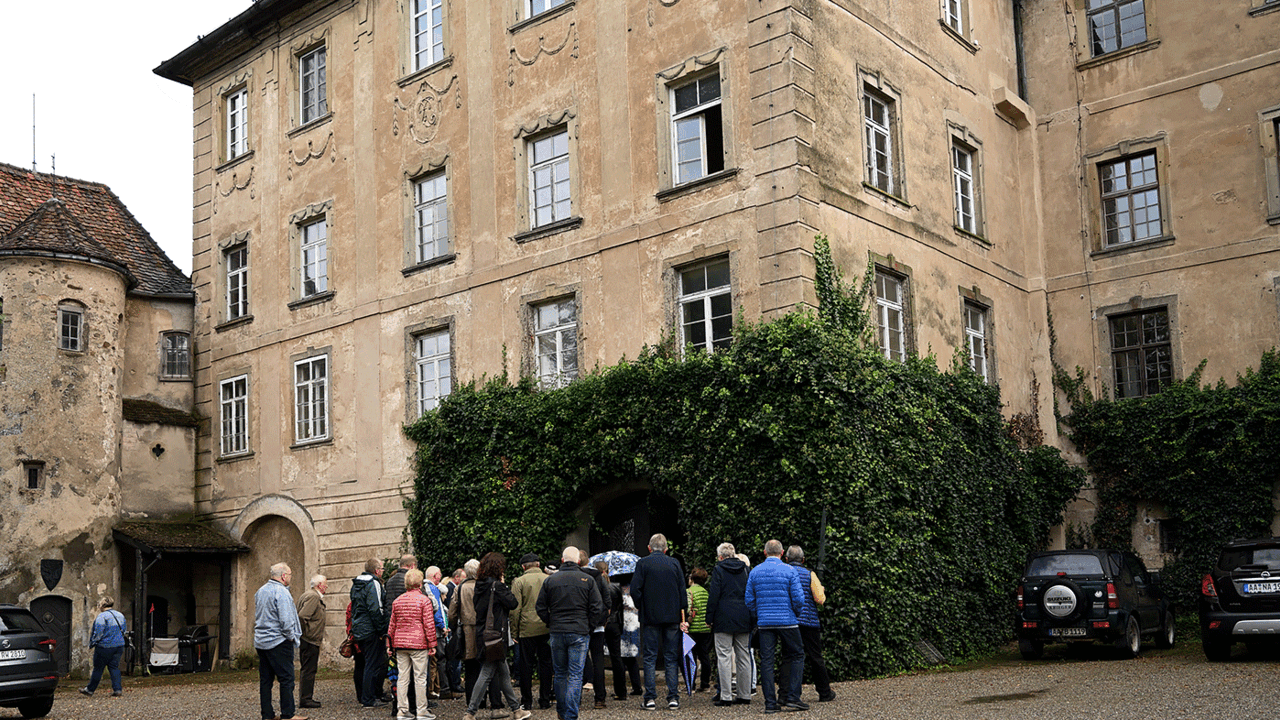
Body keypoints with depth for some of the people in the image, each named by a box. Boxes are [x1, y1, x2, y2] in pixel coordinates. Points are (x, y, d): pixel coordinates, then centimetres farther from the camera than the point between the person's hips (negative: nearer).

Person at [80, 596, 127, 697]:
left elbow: (98, 633, -14)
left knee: (98, 668, 5)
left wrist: (91, 643, -1)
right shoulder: (120, 616, 11)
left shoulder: (102, 617, -12)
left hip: (105, 646, -6)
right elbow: (123, 631, 17)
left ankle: (90, 689, 17)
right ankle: (117, 689, 0)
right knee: (114, 667, 9)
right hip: (119, 646, 6)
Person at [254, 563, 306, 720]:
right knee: (286, 678, -3)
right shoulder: (281, 592, -15)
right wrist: (291, 637, -7)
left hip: (260, 642, 9)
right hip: (278, 642, -9)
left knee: (265, 679, 10)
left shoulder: (260, 591, 13)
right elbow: (286, 620, -19)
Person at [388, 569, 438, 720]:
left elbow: (392, 624, 13)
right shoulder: (424, 600, -6)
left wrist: (391, 643, 20)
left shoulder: (397, 601, 9)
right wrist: (432, 645, -3)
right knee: (420, 678, 0)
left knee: (402, 678, 7)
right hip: (418, 643, -5)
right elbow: (429, 624, -8)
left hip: (400, 644, 5)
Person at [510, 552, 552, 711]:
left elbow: (515, 609, -7)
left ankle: (526, 701, 8)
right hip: (547, 628, 3)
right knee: (545, 663, 10)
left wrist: (514, 632, 0)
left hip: (527, 629, -2)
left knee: (526, 664, 5)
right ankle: (545, 700, 12)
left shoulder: (519, 582, -4)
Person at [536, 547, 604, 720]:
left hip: (557, 633, 2)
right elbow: (597, 608, -3)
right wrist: (588, 626, 7)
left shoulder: (550, 580, 3)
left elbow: (541, 608, 6)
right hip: (579, 633, -2)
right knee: (575, 675, 0)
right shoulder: (588, 580, -2)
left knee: (560, 674, 15)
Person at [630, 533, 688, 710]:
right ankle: (673, 697, 4)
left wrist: (642, 609, 6)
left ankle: (650, 698, 1)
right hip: (672, 617, 2)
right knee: (672, 658, 7)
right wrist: (683, 617, 7)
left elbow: (635, 590, -10)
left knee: (650, 658, 4)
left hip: (650, 617, -2)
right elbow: (682, 591, 3)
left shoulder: (643, 563, -3)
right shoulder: (674, 563, 4)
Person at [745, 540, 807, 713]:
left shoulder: (755, 572, 6)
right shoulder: (789, 571, -4)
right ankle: (792, 697, 2)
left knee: (766, 661, 5)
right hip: (787, 621, -3)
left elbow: (749, 601, 7)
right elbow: (798, 599, -7)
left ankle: (770, 703, 3)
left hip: (764, 623, 3)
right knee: (796, 656, 10)